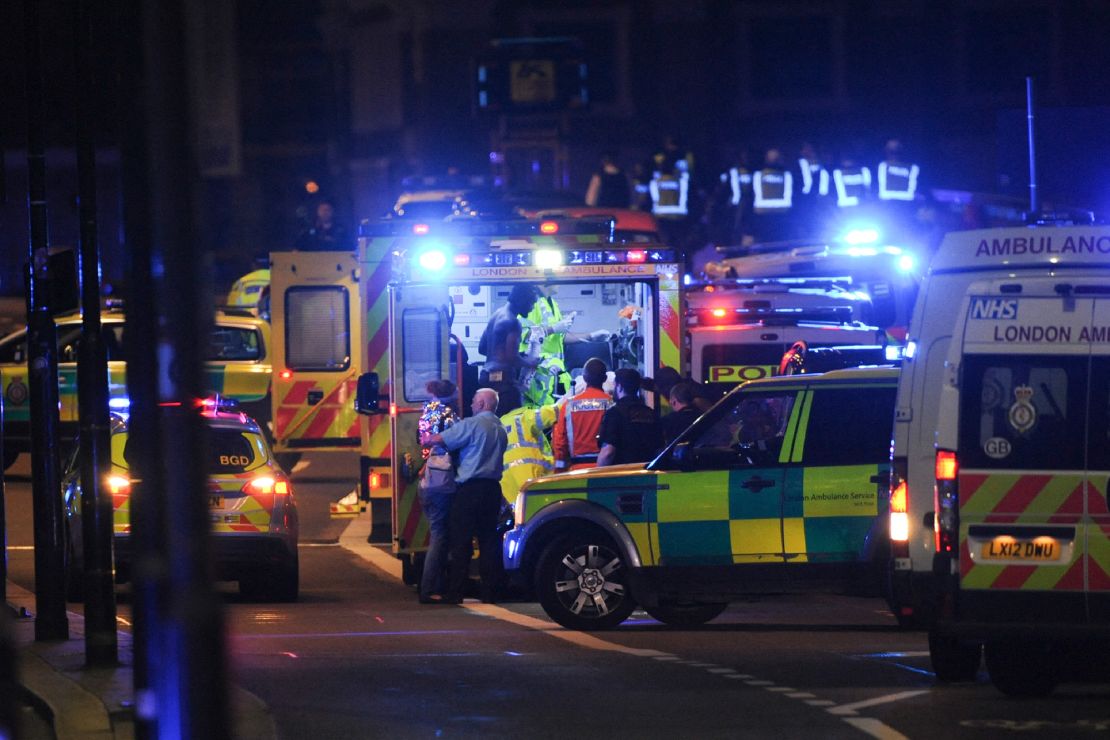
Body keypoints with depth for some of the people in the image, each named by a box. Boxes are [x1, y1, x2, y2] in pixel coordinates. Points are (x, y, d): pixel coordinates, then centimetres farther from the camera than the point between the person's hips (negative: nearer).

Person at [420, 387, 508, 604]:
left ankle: (454, 592, -7)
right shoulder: (500, 430, 15)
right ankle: (490, 590, 7)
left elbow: (438, 440, -10)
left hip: (471, 488, -7)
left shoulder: (471, 424, -9)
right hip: (492, 488, 7)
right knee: (488, 539, 9)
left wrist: (425, 440, 13)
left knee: (460, 541, -5)